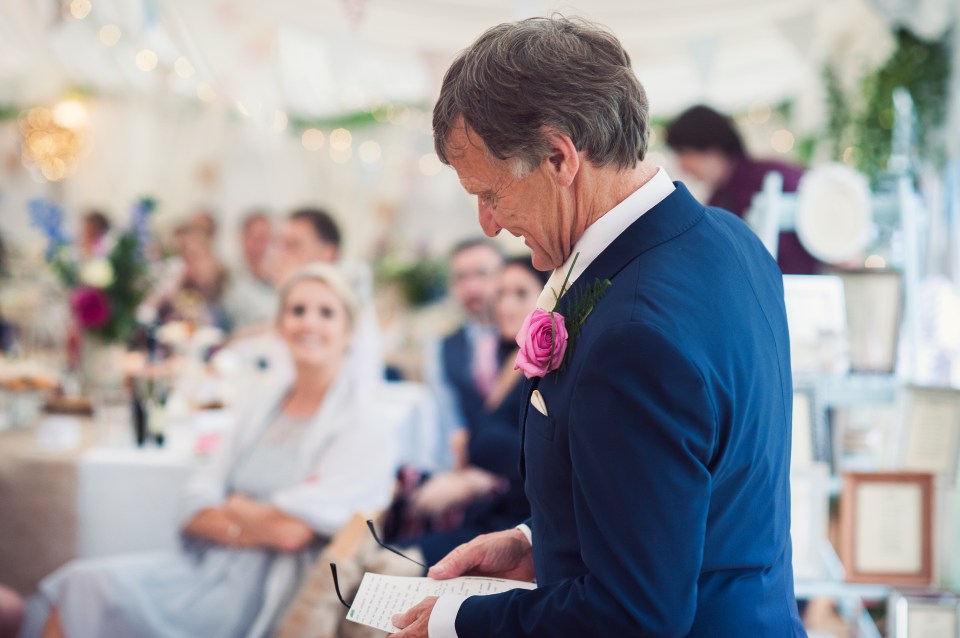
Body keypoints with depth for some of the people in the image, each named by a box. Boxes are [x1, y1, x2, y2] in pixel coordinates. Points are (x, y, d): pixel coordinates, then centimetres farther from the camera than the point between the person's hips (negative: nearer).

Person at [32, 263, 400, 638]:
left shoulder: (362, 425, -4)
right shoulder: (264, 404, 17)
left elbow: (291, 531, -15)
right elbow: (195, 513, 11)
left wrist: (234, 508, 4)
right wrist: (259, 524, -9)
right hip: (207, 566, 7)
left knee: (103, 593, -22)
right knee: (84, 581, -17)